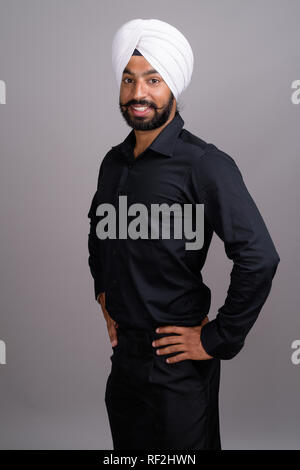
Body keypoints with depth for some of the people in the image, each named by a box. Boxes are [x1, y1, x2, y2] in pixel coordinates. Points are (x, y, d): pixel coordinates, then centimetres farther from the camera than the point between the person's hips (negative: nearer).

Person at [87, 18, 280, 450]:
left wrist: (217, 340, -17)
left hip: (178, 363, -6)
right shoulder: (114, 162, 5)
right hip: (123, 355, 7)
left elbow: (259, 257, -23)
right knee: (126, 448, 23)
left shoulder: (206, 164, -18)